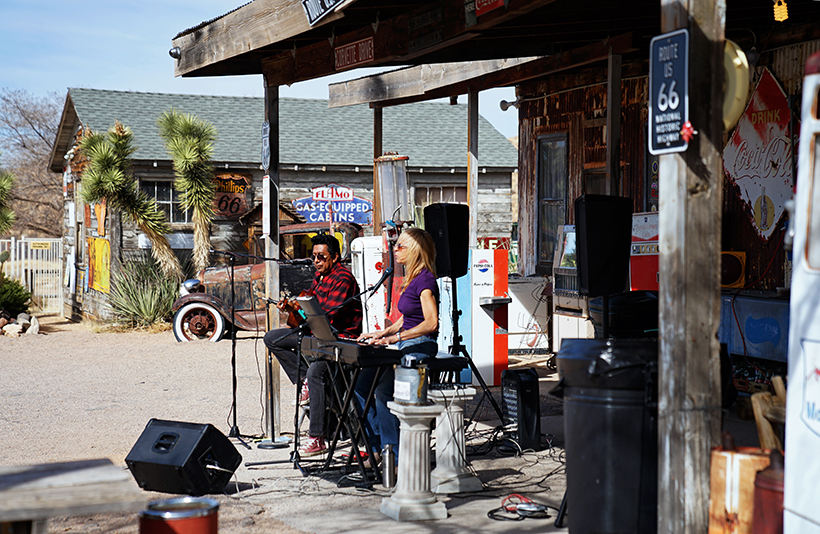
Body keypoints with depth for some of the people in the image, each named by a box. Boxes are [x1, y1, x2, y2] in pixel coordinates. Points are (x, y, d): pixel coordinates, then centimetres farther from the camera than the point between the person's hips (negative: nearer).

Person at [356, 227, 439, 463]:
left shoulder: (425, 279, -14)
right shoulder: (411, 279, 17)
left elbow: (431, 322, -22)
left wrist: (396, 337, -23)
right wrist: (382, 333, 11)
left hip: (420, 348, -10)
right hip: (407, 348, 10)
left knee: (384, 391, -25)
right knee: (361, 385, 1)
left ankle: (395, 457, -16)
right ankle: (378, 446, 7)